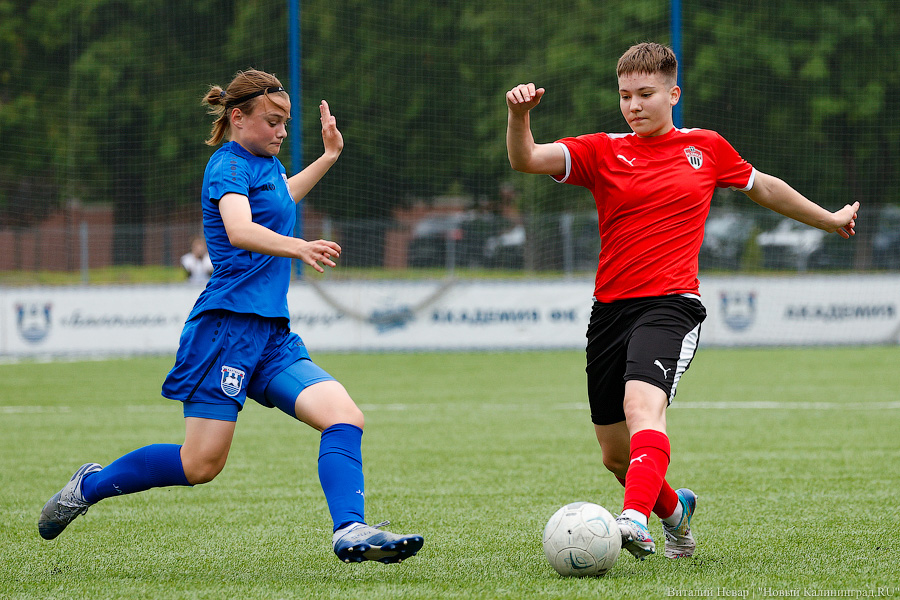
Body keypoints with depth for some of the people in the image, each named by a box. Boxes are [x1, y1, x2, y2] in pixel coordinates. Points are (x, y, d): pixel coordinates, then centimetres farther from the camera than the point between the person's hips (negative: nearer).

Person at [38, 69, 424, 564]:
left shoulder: (266, 163, 20)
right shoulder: (229, 164, -7)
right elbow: (240, 230, -29)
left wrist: (328, 157, 43)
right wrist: (297, 248, -44)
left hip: (271, 334, 9)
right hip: (229, 323, -9)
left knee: (345, 416, -12)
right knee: (202, 464, -8)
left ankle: (350, 532, -24)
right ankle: (90, 485, 12)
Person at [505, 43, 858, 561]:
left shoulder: (707, 148, 10)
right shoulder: (602, 152, 8)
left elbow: (764, 188, 28)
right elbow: (526, 159, -6)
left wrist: (830, 220, 38)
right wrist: (519, 115, -27)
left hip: (671, 304, -3)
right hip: (611, 308, 3)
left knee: (643, 405, -32)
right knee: (615, 455, 10)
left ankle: (635, 519, -50)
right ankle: (674, 509, 40)